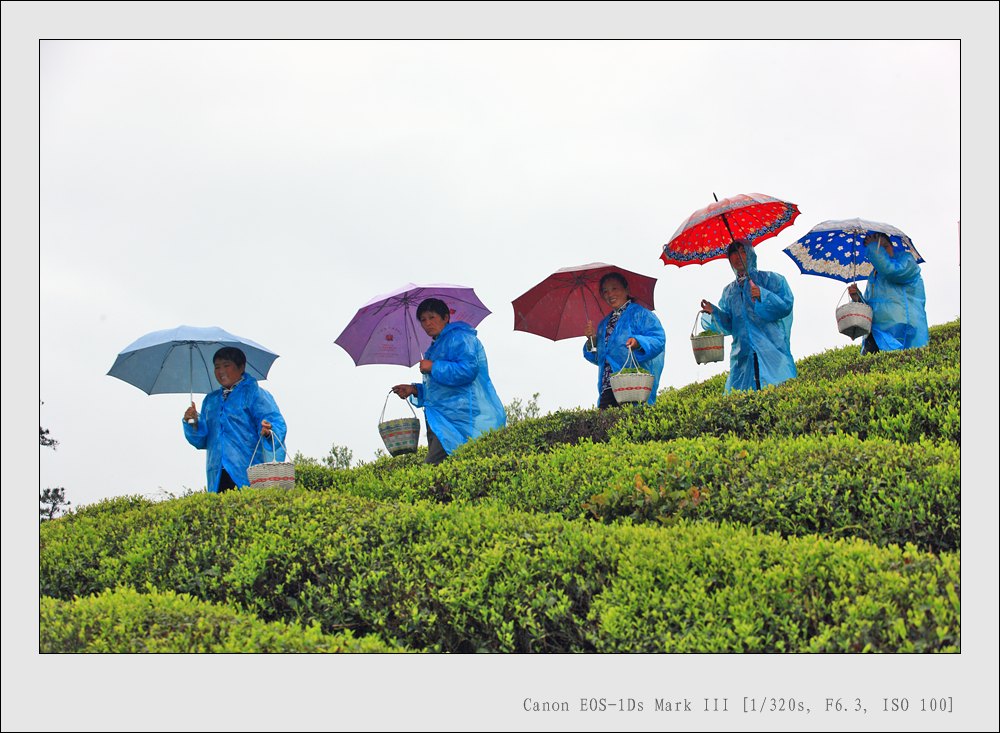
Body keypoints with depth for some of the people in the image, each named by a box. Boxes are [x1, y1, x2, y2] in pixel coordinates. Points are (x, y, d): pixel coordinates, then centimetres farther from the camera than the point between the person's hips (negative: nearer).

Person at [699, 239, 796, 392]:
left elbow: (786, 306, -5)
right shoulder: (729, 291, 21)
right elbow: (728, 326, 18)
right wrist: (714, 312, 0)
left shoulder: (769, 279, 7)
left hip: (773, 352, -4)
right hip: (743, 355, 4)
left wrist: (763, 295, -19)